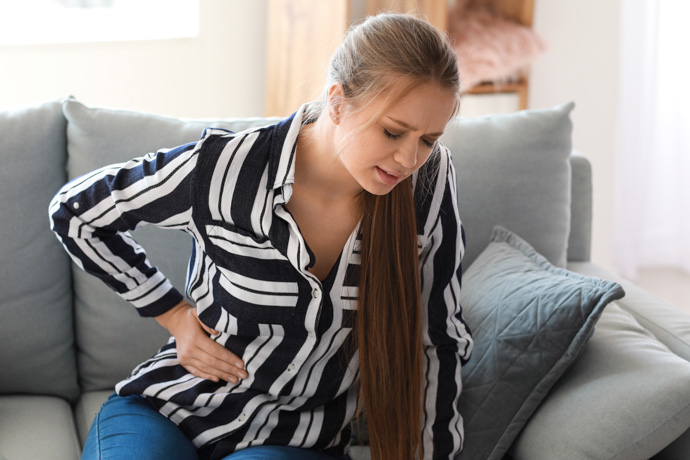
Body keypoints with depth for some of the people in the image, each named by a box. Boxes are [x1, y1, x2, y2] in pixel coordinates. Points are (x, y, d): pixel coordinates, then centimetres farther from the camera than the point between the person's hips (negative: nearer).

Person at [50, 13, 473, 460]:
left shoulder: (429, 180, -13)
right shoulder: (225, 168, -18)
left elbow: (437, 339, 0)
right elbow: (75, 210, 0)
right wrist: (174, 313, -1)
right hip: (168, 410, -1)